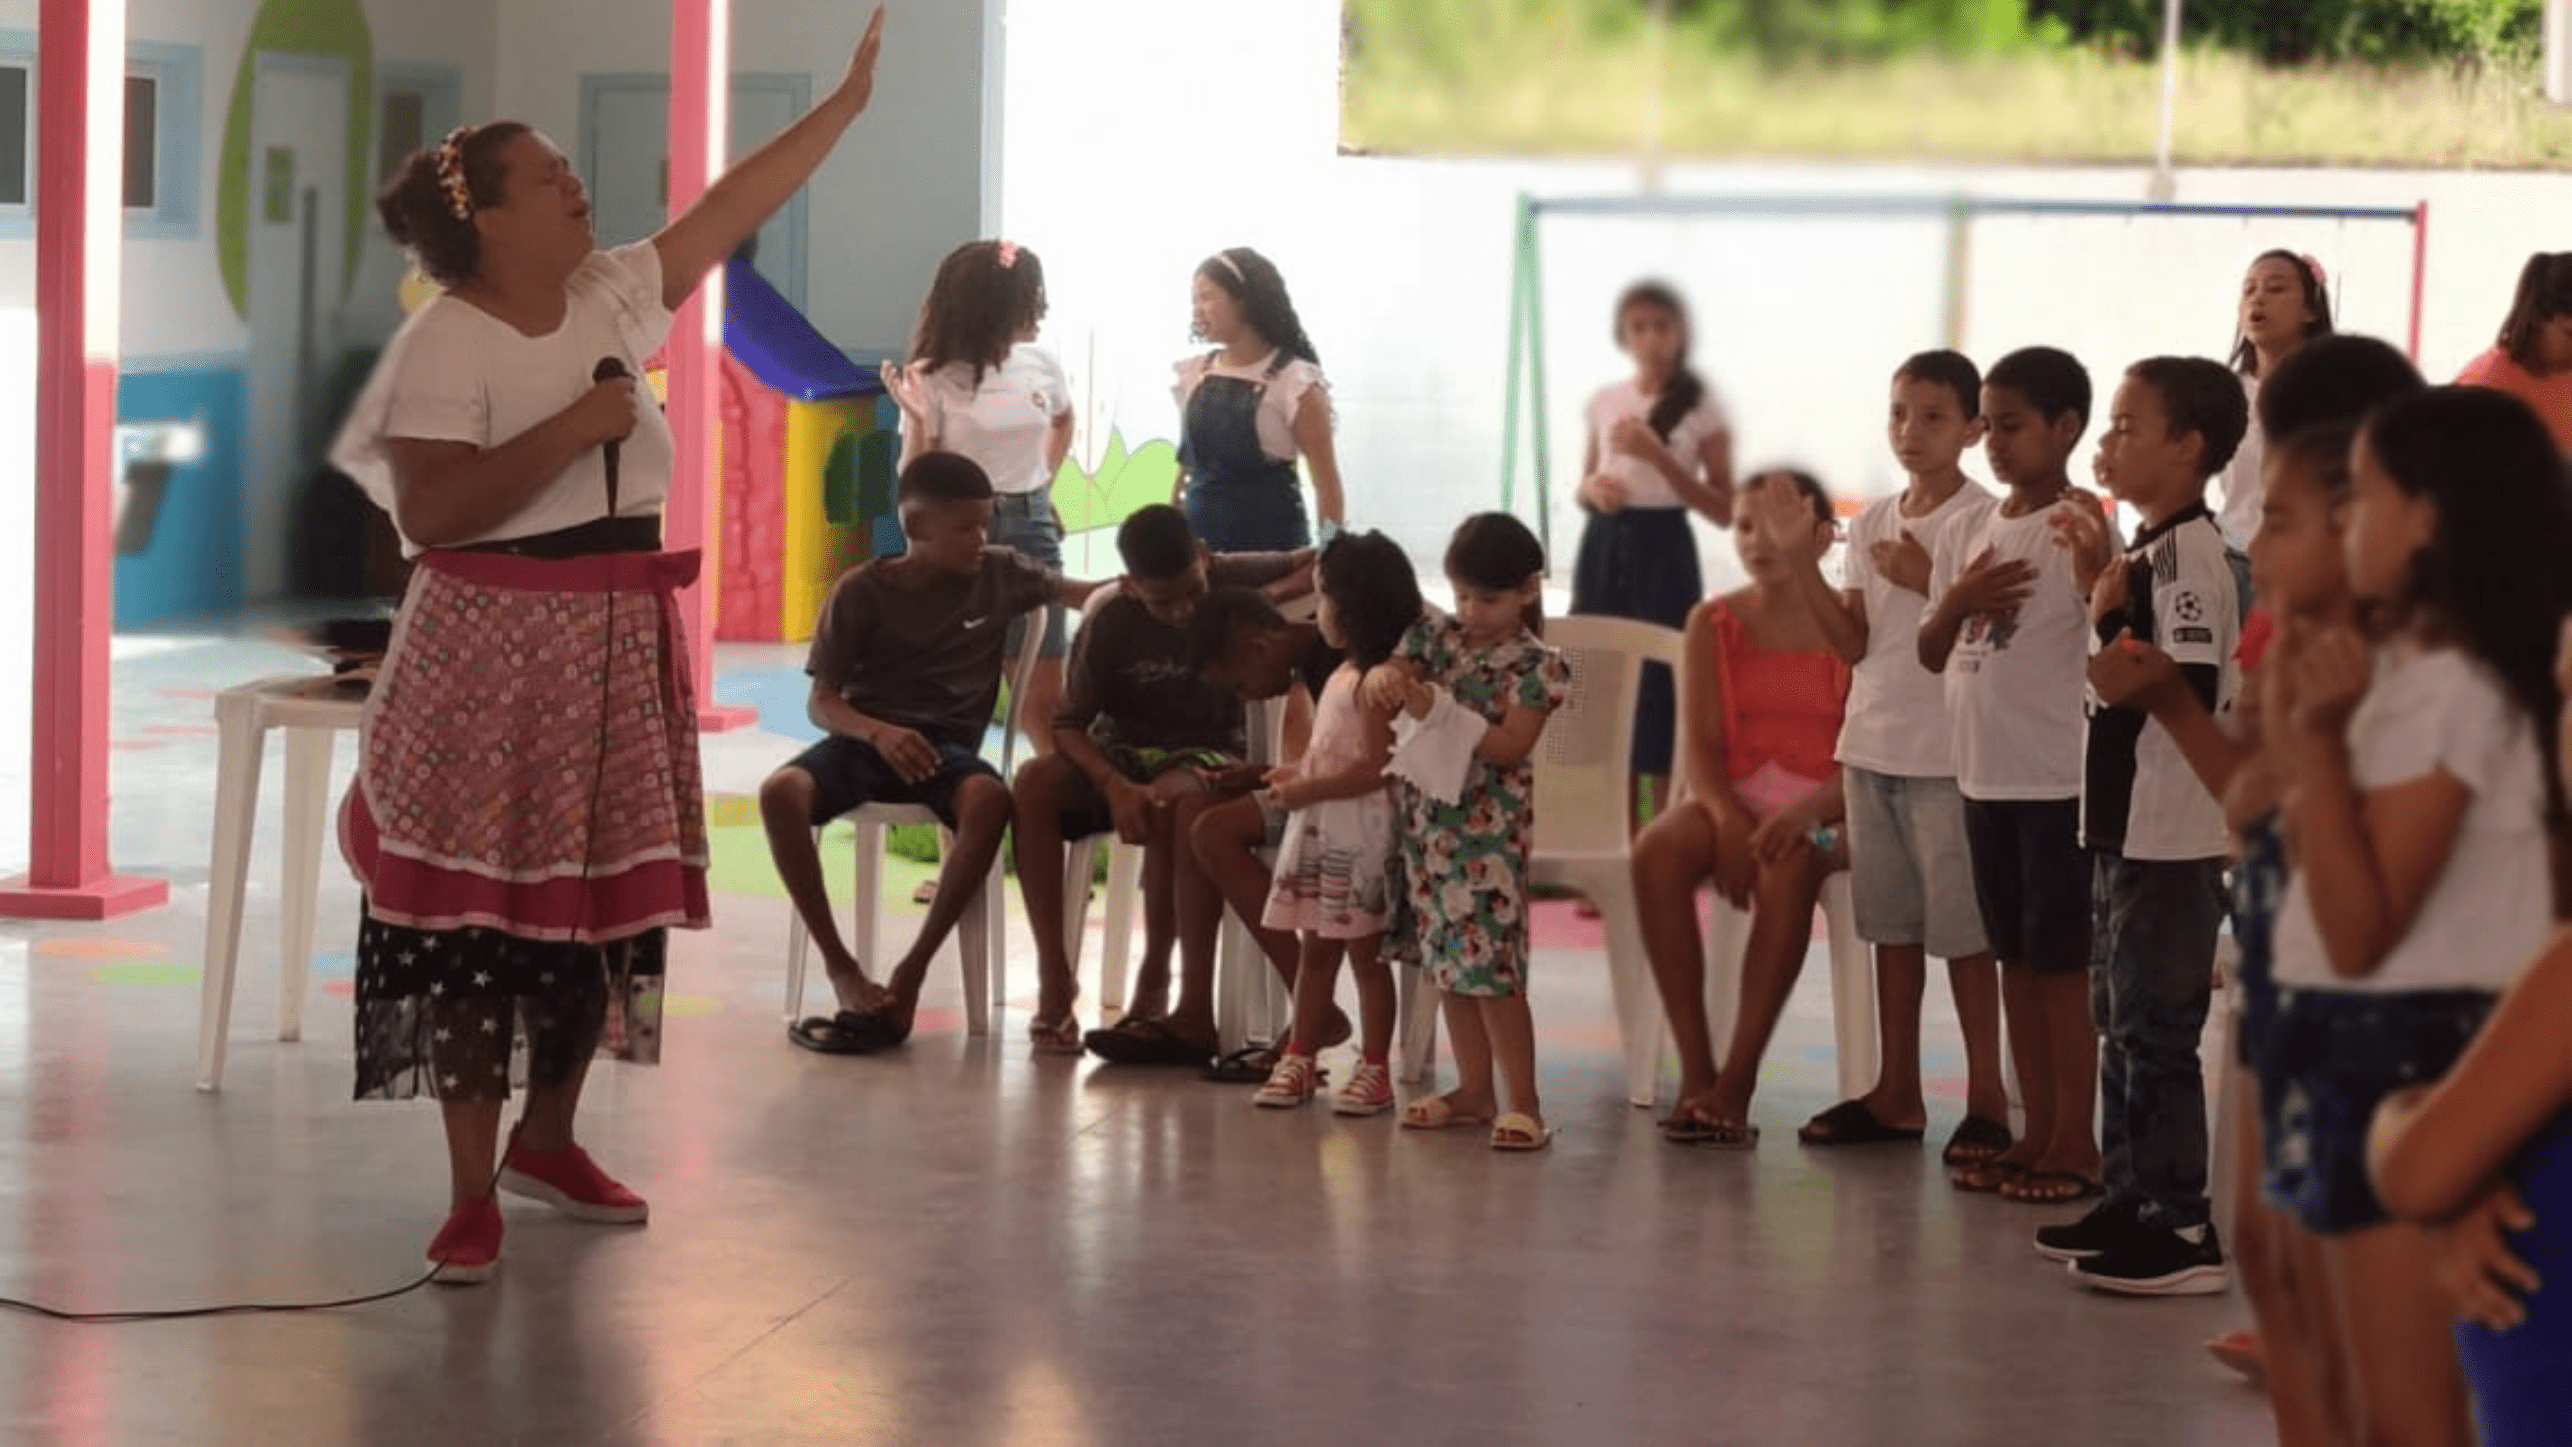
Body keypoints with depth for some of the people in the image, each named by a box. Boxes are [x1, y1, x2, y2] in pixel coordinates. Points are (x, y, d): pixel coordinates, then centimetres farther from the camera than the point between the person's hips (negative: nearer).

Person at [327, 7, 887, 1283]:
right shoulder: (445, 344, -14)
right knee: (482, 914, -4)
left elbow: (732, 210, 14)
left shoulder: (610, 298, 7)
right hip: (493, 659, -8)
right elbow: (426, 512, -22)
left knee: (602, 903, 13)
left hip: (616, 655, 8)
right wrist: (573, 428, -22)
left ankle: (548, 1141, 30)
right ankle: (471, 1195, 1)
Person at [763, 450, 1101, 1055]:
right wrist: (879, 732, -24)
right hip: (866, 736, -1)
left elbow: (1079, 594, 18)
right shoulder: (860, 591, -1)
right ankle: (841, 968, -20)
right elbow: (822, 703, -3)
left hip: (947, 743, 1)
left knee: (991, 800, -36)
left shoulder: (1000, 574, 7)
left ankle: (912, 971, -25)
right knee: (781, 792, -33)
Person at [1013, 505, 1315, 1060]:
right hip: (1123, 753, 2)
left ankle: (1153, 988, -31)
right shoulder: (1109, 622, -9)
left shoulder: (1233, 580, -7)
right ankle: (1054, 981, -25)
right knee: (1036, 781, -30)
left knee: (1175, 797, -40)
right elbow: (1069, 724, -10)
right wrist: (1115, 786, -29)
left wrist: (1270, 598, -21)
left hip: (1207, 754, -2)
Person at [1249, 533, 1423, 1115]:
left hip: (1359, 831, -9)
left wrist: (1307, 790, -19)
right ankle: (1299, 1060, 17)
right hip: (1322, 828, 9)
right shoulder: (1345, 674, 13)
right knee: (1316, 947, 12)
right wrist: (1296, 774, 10)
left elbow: (1374, 768, -23)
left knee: (1364, 949, -1)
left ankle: (1375, 1069, 6)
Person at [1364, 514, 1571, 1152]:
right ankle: (1475, 1088, 22)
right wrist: (1385, 676, -22)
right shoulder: (1436, 636, 8)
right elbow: (1384, 679, 2)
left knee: (1487, 963, -10)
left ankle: (1522, 1100, -5)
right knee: (1447, 957, 12)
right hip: (1428, 818, 6)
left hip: (1489, 830, -6)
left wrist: (1439, 710, -26)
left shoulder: (1536, 665, -8)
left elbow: (1509, 745, -17)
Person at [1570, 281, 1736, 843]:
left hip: (1663, 550, -4)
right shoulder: (1605, 400, 8)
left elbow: (1724, 510, -6)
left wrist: (1658, 456, -16)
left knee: (1662, 690, -7)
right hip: (1605, 547, 4)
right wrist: (1593, 488, -8)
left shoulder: (1700, 408, -4)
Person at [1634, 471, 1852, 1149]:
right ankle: (1695, 1070, -29)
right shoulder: (1716, 623, 8)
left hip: (1824, 806, -3)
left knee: (1787, 865, -38)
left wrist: (1808, 811, -25)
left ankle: (1737, 1081, -35)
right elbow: (1703, 745, 2)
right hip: (1734, 796, 3)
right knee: (1657, 850, -31)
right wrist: (1726, 818, -19)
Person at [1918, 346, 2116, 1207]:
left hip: (2056, 779, -7)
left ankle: (2075, 1142, 6)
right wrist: (1956, 603, -5)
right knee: (2015, 958, 13)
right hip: (1985, 774, 7)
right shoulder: (1970, 535, 11)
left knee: (2062, 961, -1)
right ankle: (2038, 1131, 20)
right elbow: (1931, 654, 15)